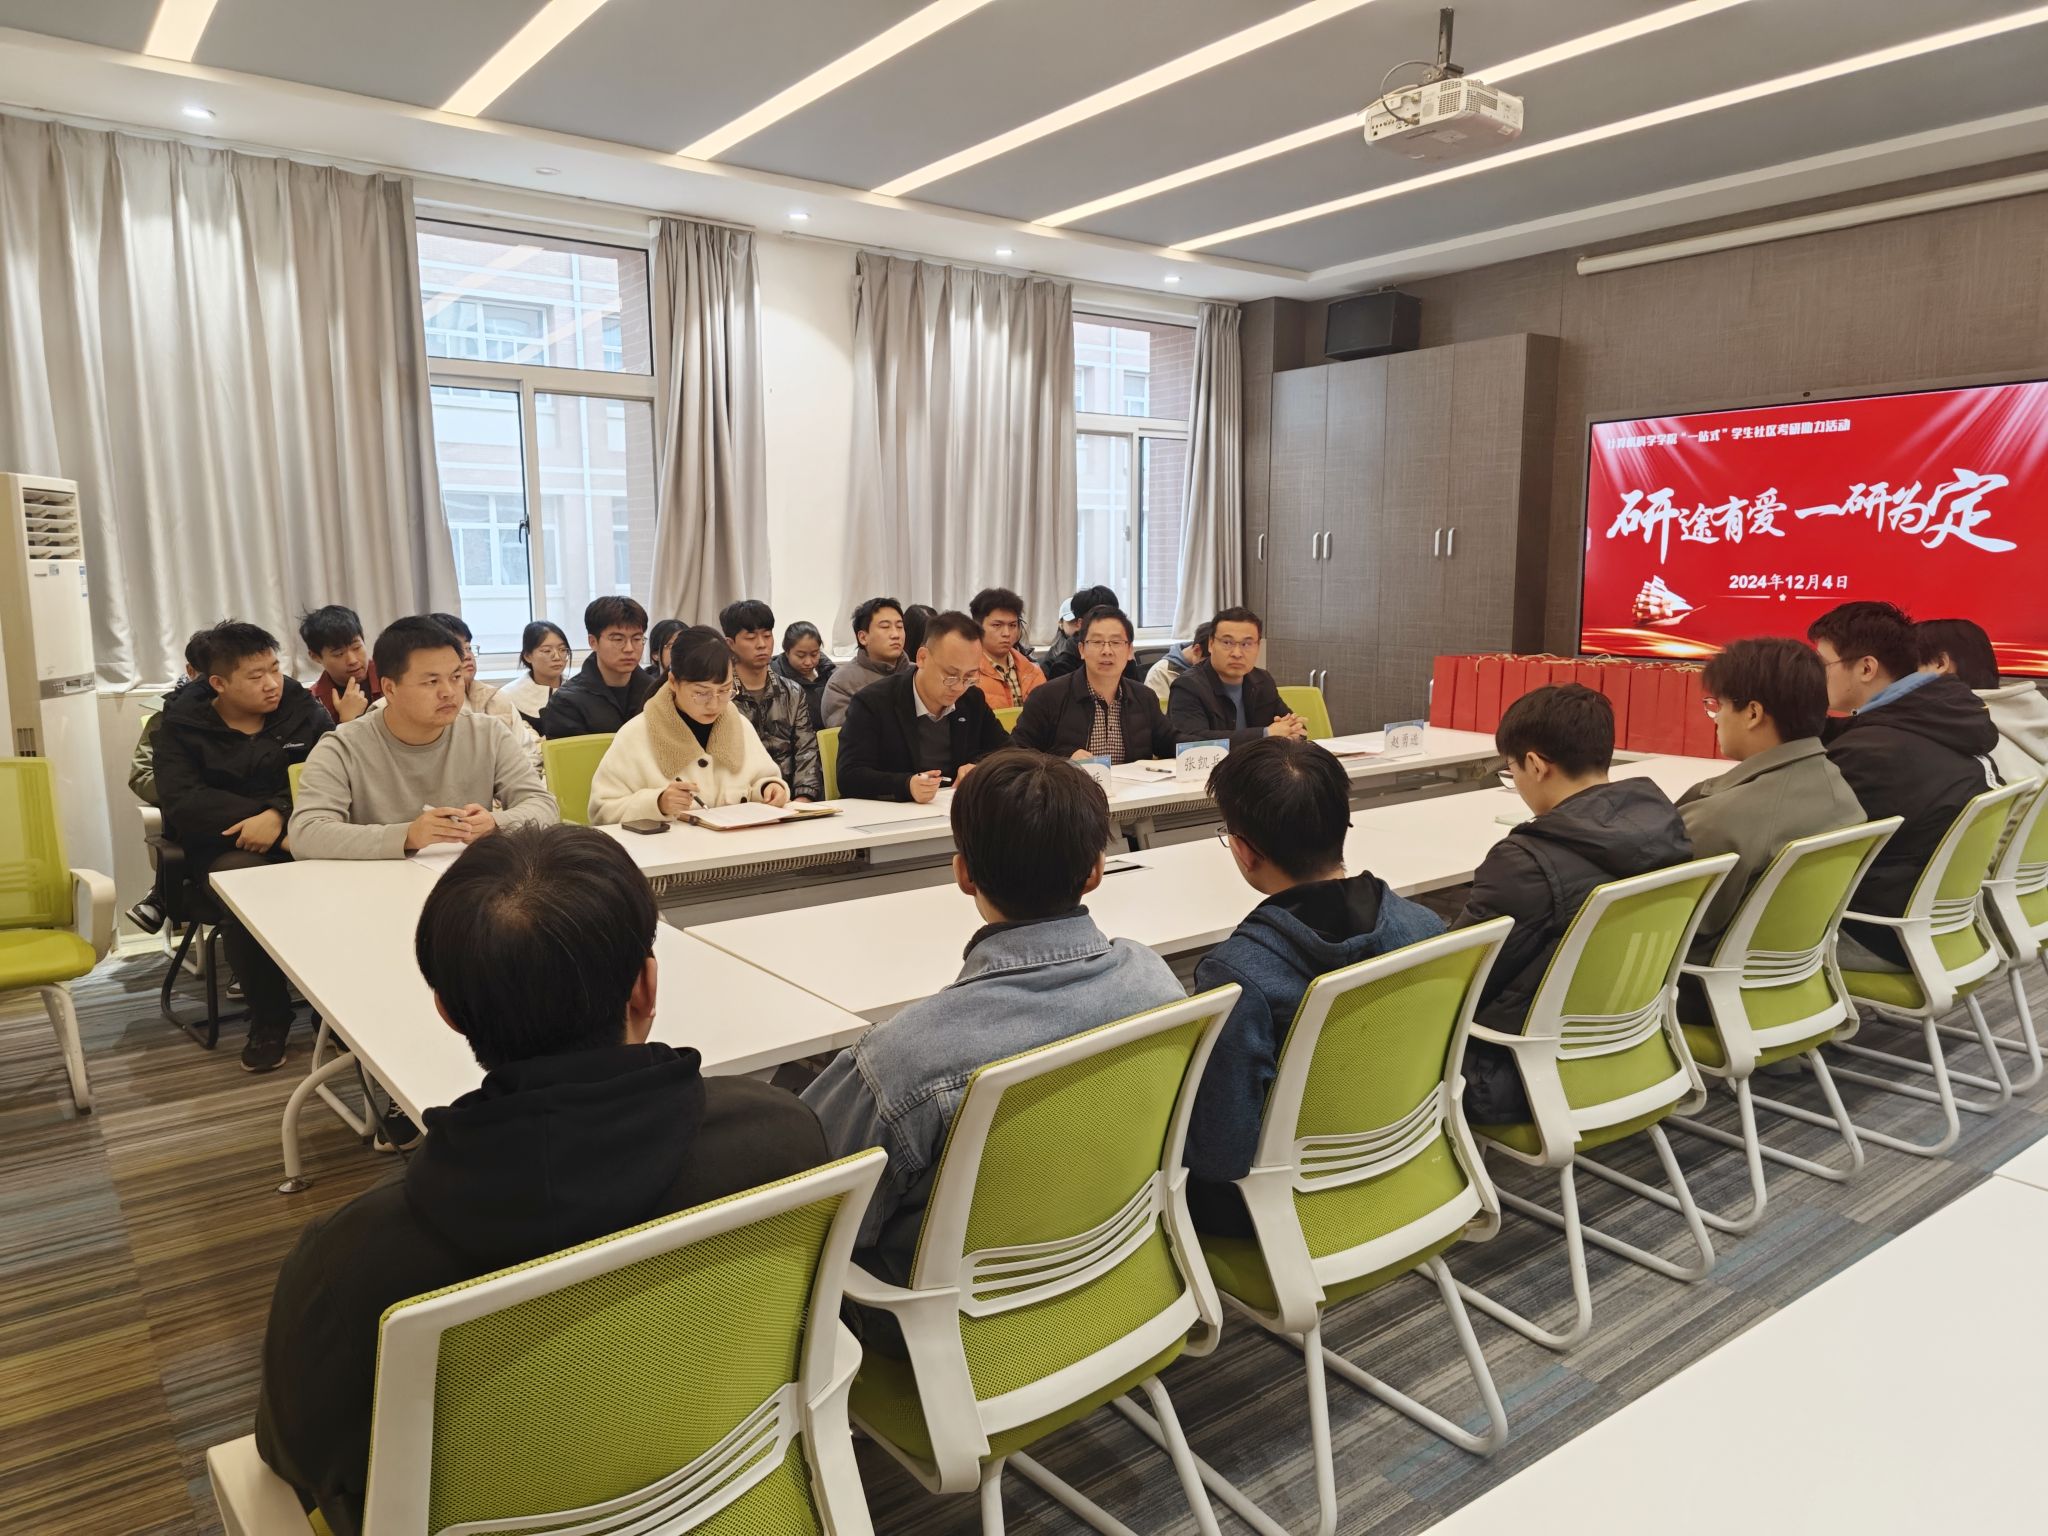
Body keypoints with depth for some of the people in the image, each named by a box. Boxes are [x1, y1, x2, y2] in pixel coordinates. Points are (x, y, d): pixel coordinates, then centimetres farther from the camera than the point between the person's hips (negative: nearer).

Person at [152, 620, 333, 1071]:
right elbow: (182, 804, -10)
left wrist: (280, 815, -24)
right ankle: (269, 1019, -12)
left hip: (300, 836, 1)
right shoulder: (182, 725, 3)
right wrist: (259, 816, -19)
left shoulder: (302, 709, 5)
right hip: (225, 845, 0)